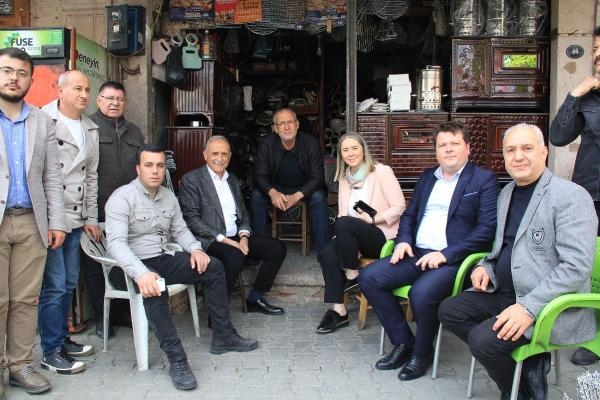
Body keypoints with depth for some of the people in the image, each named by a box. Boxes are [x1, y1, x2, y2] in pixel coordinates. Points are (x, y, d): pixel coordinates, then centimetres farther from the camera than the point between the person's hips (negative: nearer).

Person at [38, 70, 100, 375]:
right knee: (54, 286, -3)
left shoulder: (90, 129, 15)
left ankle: (62, 338, 29)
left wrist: (91, 218, 16)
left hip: (75, 220, 7)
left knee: (69, 284, 14)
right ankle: (51, 352, 9)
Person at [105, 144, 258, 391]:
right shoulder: (121, 198, -15)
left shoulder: (168, 196, 8)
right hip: (132, 267, -7)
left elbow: (180, 229, 15)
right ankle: (176, 359, -31)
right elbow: (116, 243, -26)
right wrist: (141, 273, -43)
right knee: (155, 288, -39)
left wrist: (195, 249, -8)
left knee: (214, 266, -6)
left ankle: (223, 336, 1)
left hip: (162, 260, 7)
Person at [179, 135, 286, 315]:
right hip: (209, 240, -7)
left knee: (277, 248, -4)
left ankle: (255, 299, 7)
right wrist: (223, 239, -19)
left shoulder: (233, 180, 19)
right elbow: (191, 219, -12)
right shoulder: (191, 180, -4)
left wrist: (244, 235, -3)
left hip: (236, 237, 7)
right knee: (234, 256, -35)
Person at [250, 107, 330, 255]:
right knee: (256, 195, -24)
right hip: (277, 189, 2)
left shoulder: (311, 143, -16)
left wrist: (296, 196, -32)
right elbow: (260, 175, -12)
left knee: (319, 197, -32)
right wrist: (273, 193, -35)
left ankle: (323, 250, -25)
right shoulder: (266, 145, -11)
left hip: (305, 189, -1)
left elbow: (317, 177, -17)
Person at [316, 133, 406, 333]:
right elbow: (343, 214, 13)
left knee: (344, 224, -32)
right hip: (355, 238, 6)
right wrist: (343, 237, -6)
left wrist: (372, 219, -17)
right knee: (328, 254, -23)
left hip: (382, 237, -6)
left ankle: (352, 277, -13)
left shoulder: (381, 172, -4)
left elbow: (399, 207, -8)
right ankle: (338, 310, -16)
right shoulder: (344, 178, 14)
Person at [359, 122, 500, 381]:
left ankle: (422, 352, -4)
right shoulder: (427, 177, 18)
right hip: (417, 253, 7)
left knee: (421, 292, -34)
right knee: (368, 278, -11)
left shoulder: (484, 179, -2)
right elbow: (409, 214, 23)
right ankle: (403, 341, 4)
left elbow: (487, 228, -11)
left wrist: (446, 254, -19)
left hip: (454, 259, -6)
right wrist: (403, 240, 1)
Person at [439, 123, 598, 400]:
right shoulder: (506, 193, 12)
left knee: (482, 339, -24)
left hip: (550, 304, -8)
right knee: (449, 311, -2)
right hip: (504, 293, 9)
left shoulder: (571, 197, -14)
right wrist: (485, 266, 3)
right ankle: (527, 362, 2)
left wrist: (529, 307, -28)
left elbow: (576, 267, -21)